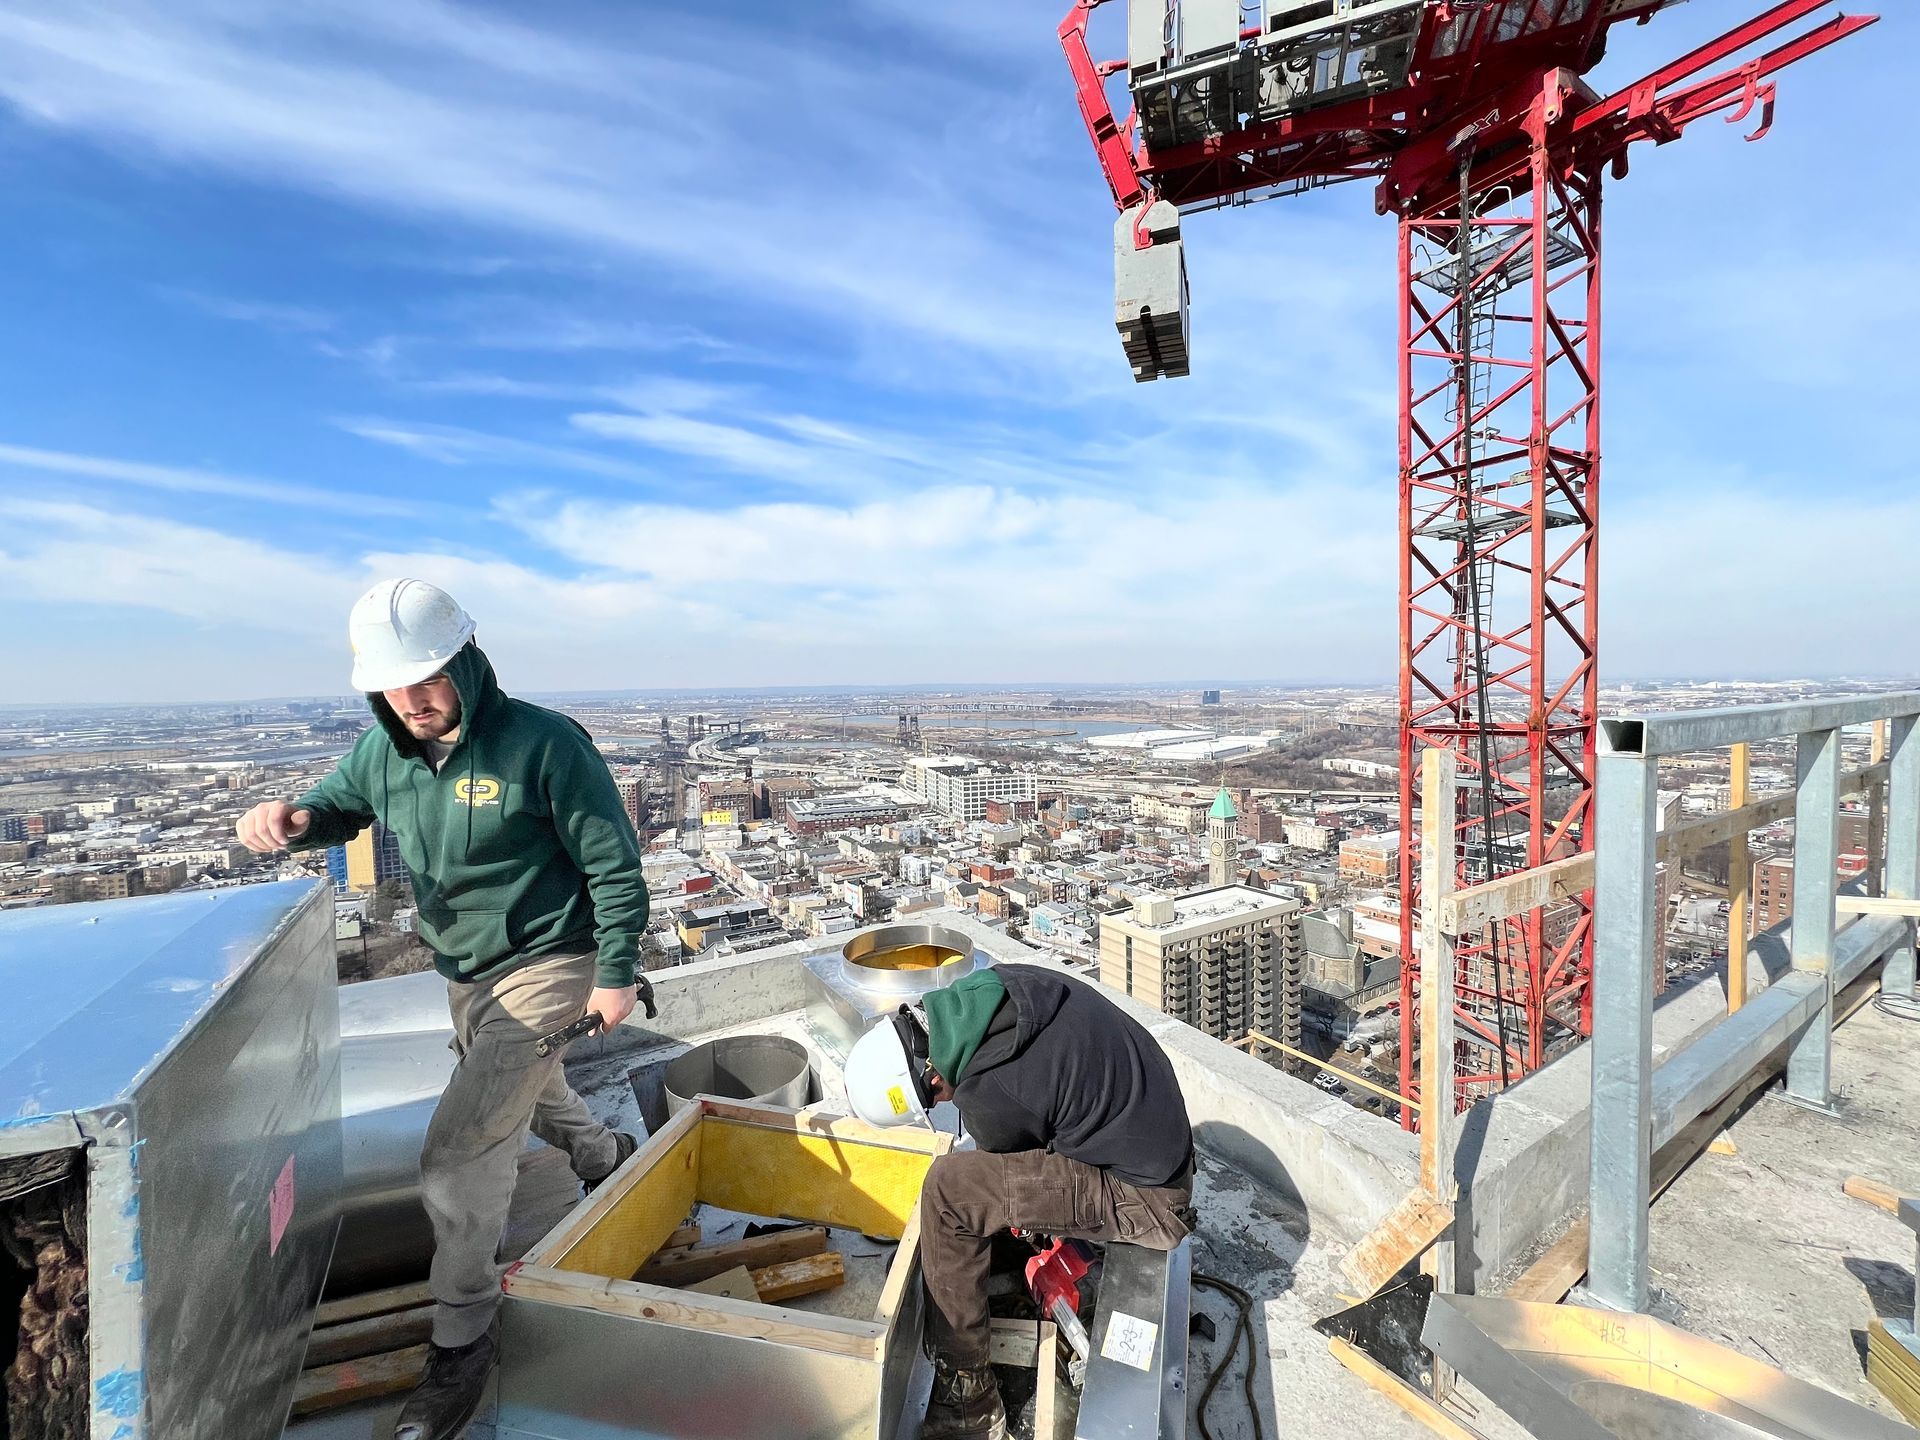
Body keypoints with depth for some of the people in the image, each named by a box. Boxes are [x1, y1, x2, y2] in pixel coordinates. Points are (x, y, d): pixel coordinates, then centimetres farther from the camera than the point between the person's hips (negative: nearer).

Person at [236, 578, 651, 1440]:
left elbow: (614, 864, -19)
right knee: (519, 1096, 30)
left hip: (545, 967, -8)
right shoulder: (384, 750, -5)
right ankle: (605, 1153, 61)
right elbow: (336, 807, 14)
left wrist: (616, 975, -16)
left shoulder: (541, 744, -25)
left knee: (458, 1160, -8)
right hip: (464, 975, 8)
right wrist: (290, 818, -12)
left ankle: (460, 1346, 18)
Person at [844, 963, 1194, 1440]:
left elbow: (1007, 1168, -6)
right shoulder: (999, 982, -8)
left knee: (949, 1187, -16)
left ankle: (967, 1401, 0)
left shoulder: (990, 1095, -28)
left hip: (1145, 1200, -8)